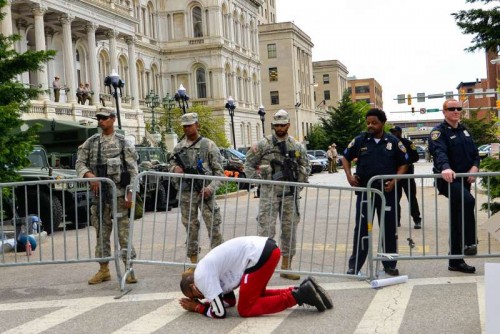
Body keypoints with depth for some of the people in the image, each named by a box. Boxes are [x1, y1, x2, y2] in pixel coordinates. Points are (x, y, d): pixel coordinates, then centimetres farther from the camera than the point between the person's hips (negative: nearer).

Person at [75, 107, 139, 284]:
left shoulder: (123, 143, 1)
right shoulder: (91, 142, 10)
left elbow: (133, 170, -2)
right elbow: (80, 163, 9)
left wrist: (130, 194, -10)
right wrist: (89, 175, -12)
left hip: (118, 193, -4)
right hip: (99, 193, 4)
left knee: (123, 232, -3)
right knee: (101, 233, 9)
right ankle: (104, 270, 18)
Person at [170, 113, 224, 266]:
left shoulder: (208, 145, 0)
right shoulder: (179, 148, 12)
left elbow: (219, 171, -1)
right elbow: (173, 166, 21)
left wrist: (211, 187, -15)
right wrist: (175, 169, -4)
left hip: (204, 192, -4)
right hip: (186, 193, 4)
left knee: (213, 227, -6)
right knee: (190, 228, 9)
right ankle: (194, 263, 18)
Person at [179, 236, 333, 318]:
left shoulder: (201, 277, -2)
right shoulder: (207, 269, 25)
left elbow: (220, 312, -3)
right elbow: (230, 301, 29)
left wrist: (198, 307, 13)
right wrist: (201, 303, 22)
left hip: (260, 255, -10)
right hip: (267, 248, 10)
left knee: (246, 309, 1)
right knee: (256, 295, 26)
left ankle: (298, 295, -6)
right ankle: (301, 291, 13)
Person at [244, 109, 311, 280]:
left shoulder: (297, 146, 9)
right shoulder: (263, 144, 0)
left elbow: (306, 166, 16)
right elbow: (249, 164, 3)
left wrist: (298, 182, 4)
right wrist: (259, 180, -5)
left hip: (290, 193, 4)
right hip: (269, 192, -4)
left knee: (290, 229, 8)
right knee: (266, 228, -8)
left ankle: (286, 266, 18)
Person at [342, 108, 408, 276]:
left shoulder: (393, 142, 1)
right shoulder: (360, 141, 2)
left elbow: (403, 164, 7)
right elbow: (346, 158, 14)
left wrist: (394, 181, -8)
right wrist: (349, 176, -2)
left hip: (387, 191, 0)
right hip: (365, 191, 0)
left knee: (389, 228, 7)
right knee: (361, 228, 2)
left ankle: (390, 264, 20)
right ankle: (354, 265, 9)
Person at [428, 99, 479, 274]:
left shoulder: (464, 131, 17)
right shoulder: (439, 132, -8)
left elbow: (475, 153, 17)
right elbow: (439, 152, -26)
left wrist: (474, 166, -6)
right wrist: (445, 168, -46)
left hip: (463, 180, 8)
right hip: (448, 180, -8)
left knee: (457, 219, 10)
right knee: (468, 201, -34)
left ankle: (456, 261, 17)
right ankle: (470, 243, -23)